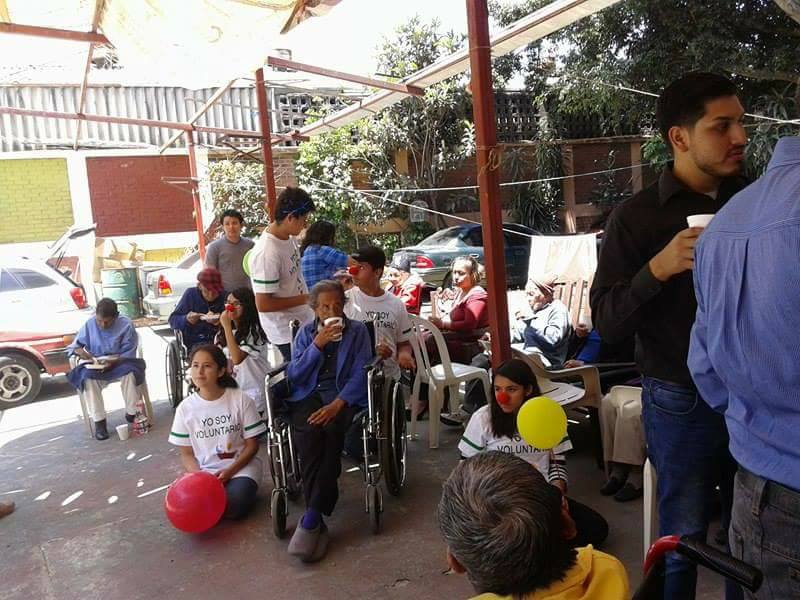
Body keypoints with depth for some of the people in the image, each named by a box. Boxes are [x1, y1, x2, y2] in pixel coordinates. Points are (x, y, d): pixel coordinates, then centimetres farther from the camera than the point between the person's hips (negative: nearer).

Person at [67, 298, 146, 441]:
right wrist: (79, 351, -19)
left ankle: (132, 414, -18)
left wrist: (114, 362, -28)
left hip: (119, 364, -2)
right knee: (88, 378, -32)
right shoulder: (89, 325, 1)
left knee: (129, 372, -36)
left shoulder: (126, 325, -8)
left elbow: (129, 353, -9)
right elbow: (73, 346, 7)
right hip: (95, 367, 2)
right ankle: (99, 421, -20)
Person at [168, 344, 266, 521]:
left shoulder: (240, 399, -8)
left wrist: (229, 471, -17)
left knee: (233, 507, -29)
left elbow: (252, 445, -3)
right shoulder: (185, 408, -2)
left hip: (240, 465, -2)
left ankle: (240, 487, 4)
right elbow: (187, 454, 4)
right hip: (204, 470, 2)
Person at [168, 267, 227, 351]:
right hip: (194, 343, -2)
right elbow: (172, 320, -2)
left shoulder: (224, 297, 1)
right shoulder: (191, 294, -2)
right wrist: (186, 319, -23)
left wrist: (220, 323, -20)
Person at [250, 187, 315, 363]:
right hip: (287, 332, -8)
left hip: (305, 322, 8)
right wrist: (305, 299, -20)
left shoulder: (289, 237, -1)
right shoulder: (267, 253, -26)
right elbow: (263, 304, -25)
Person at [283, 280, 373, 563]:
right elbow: (293, 375, 5)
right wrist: (317, 344, -7)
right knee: (308, 434, -32)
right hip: (309, 396, 2)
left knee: (331, 430, -35)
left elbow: (360, 373, -2)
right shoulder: (305, 332, 16)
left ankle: (311, 518, -31)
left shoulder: (357, 331, 10)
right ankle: (318, 519, -30)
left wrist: (337, 404, -17)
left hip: (344, 396, -1)